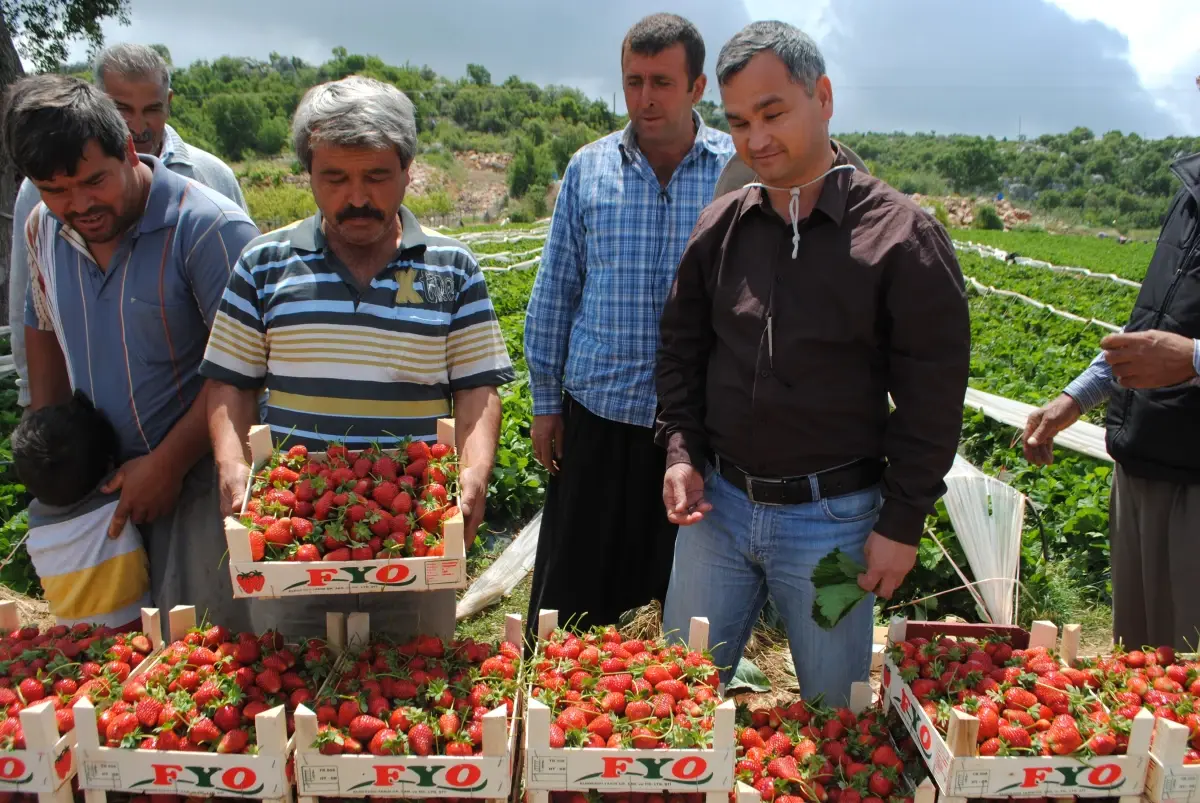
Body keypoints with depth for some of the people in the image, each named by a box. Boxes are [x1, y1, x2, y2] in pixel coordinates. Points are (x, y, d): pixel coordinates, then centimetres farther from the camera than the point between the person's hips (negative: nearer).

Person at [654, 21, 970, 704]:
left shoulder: (901, 235, -9)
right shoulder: (720, 227, 3)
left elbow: (933, 398, -6)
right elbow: (681, 349, 14)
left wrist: (902, 525, -7)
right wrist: (682, 451, 2)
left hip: (834, 519, -3)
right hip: (717, 503, 4)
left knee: (836, 716, 14)